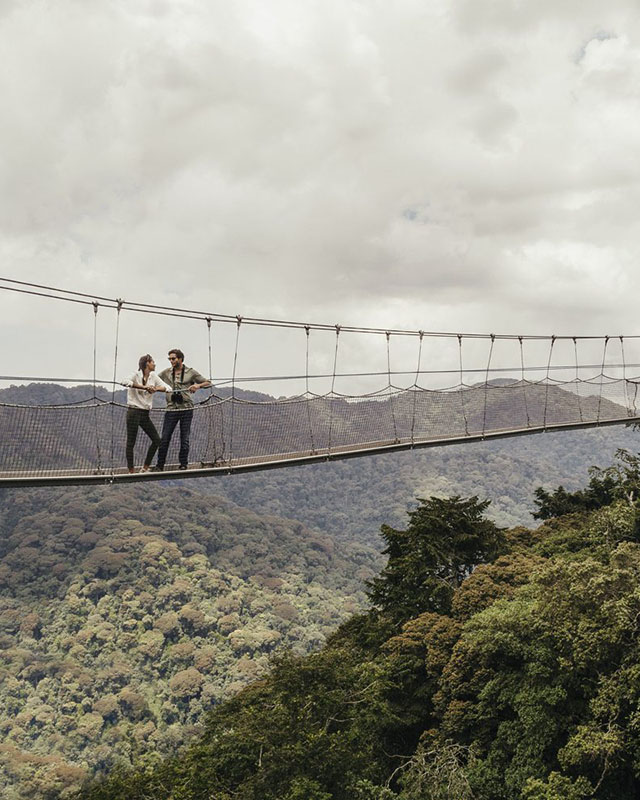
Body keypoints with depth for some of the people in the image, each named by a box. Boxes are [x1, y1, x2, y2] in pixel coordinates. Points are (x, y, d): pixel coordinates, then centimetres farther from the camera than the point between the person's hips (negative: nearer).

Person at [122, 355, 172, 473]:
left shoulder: (153, 376, 9)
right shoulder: (136, 375, -9)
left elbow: (169, 388, 3)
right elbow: (125, 382, -31)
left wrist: (156, 388, -16)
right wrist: (143, 386, -36)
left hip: (145, 414, 7)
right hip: (134, 412, -7)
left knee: (156, 440, 4)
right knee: (131, 442, -2)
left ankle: (145, 468, 14)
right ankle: (131, 471, 4)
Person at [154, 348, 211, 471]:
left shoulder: (191, 372, 4)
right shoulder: (166, 373, 10)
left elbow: (207, 382, 7)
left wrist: (198, 385, -13)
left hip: (186, 409, -1)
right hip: (171, 409, 1)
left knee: (185, 438, 4)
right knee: (165, 438, -1)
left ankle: (183, 464, 16)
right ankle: (160, 465, 8)